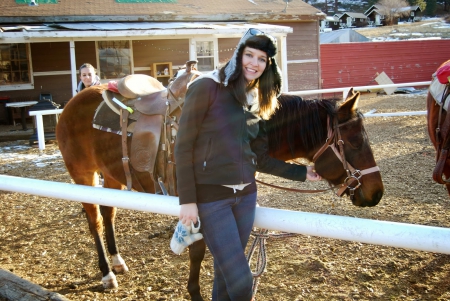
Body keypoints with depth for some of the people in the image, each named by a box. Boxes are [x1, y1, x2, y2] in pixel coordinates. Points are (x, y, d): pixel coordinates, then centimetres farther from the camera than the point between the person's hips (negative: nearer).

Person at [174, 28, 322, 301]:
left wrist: (301, 173, 8)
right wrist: (187, 200, -14)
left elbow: (261, 159, 12)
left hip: (246, 195, 6)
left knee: (226, 273, 18)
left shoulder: (257, 101, 9)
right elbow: (184, 147, -11)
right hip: (210, 196, -6)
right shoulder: (207, 87, -11)